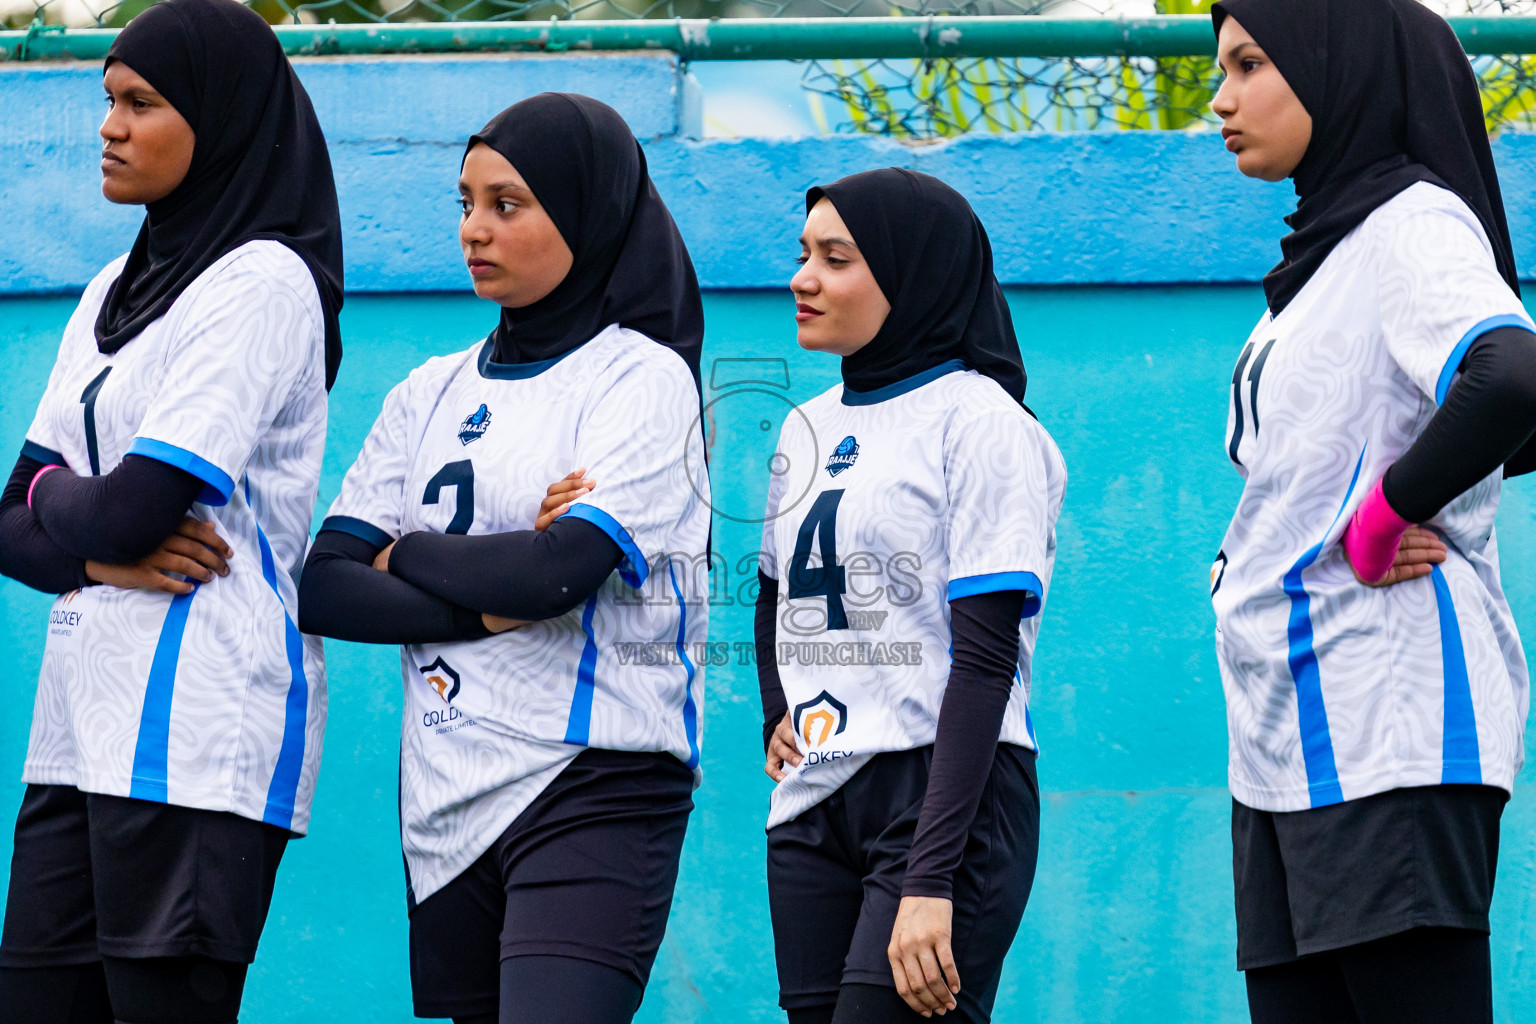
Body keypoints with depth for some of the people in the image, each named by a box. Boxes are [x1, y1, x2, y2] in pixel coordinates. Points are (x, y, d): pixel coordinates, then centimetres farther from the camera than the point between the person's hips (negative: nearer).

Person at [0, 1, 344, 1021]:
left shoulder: (263, 284, -6)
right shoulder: (115, 293, 19)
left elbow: (134, 506, -16)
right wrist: (100, 548, -6)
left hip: (196, 734, -8)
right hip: (82, 724, 8)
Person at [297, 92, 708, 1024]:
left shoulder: (643, 378, -3)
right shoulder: (435, 392, 14)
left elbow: (561, 570, -18)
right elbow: (323, 589, 5)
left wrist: (405, 557, -1)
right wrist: (483, 604, -9)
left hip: (596, 785, -6)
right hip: (446, 806, 6)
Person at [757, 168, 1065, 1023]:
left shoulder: (982, 424, -7)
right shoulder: (808, 430, 15)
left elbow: (984, 660, -14)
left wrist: (930, 882, -21)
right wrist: (777, 717, 13)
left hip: (947, 793, -7)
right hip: (812, 809, 7)